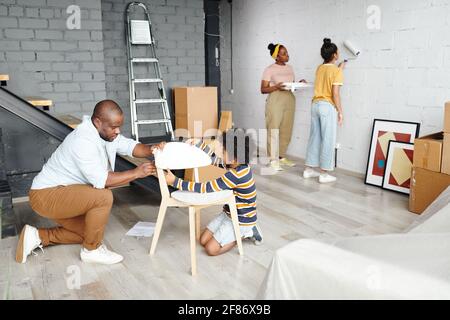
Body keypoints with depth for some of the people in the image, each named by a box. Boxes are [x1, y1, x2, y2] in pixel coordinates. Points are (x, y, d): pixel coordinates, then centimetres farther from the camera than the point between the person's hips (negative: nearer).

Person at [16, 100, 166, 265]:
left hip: (62, 192, 10)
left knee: (87, 232, 17)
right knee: (103, 196, -28)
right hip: (47, 195, -10)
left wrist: (151, 150, -22)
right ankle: (91, 250, -8)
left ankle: (38, 236, 21)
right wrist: (136, 173, -28)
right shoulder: (83, 141, -30)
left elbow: (130, 146, -2)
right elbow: (101, 181, -33)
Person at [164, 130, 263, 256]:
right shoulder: (236, 163, -10)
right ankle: (238, 232, 16)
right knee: (203, 240, 8)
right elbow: (210, 155, 1)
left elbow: (205, 188, -33)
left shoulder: (236, 175, -35)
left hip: (242, 220, -8)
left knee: (211, 249, -7)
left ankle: (246, 233, 6)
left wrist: (175, 182, -30)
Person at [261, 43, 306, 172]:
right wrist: (276, 87, -21)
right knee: (273, 131, -5)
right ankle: (273, 160, 0)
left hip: (290, 100, 6)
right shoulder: (269, 70, -5)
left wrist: (299, 83, -1)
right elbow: (263, 89, -6)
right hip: (275, 101, -6)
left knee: (286, 131, 6)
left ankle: (282, 157, 18)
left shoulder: (289, 68, 13)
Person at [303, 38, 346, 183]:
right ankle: (324, 174, 3)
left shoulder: (320, 68, 10)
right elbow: (335, 93, -15)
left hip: (315, 104, 7)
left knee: (314, 137, 13)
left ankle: (309, 169, 18)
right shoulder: (336, 71, -10)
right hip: (328, 106, -7)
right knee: (328, 140, 0)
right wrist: (340, 111, -9)